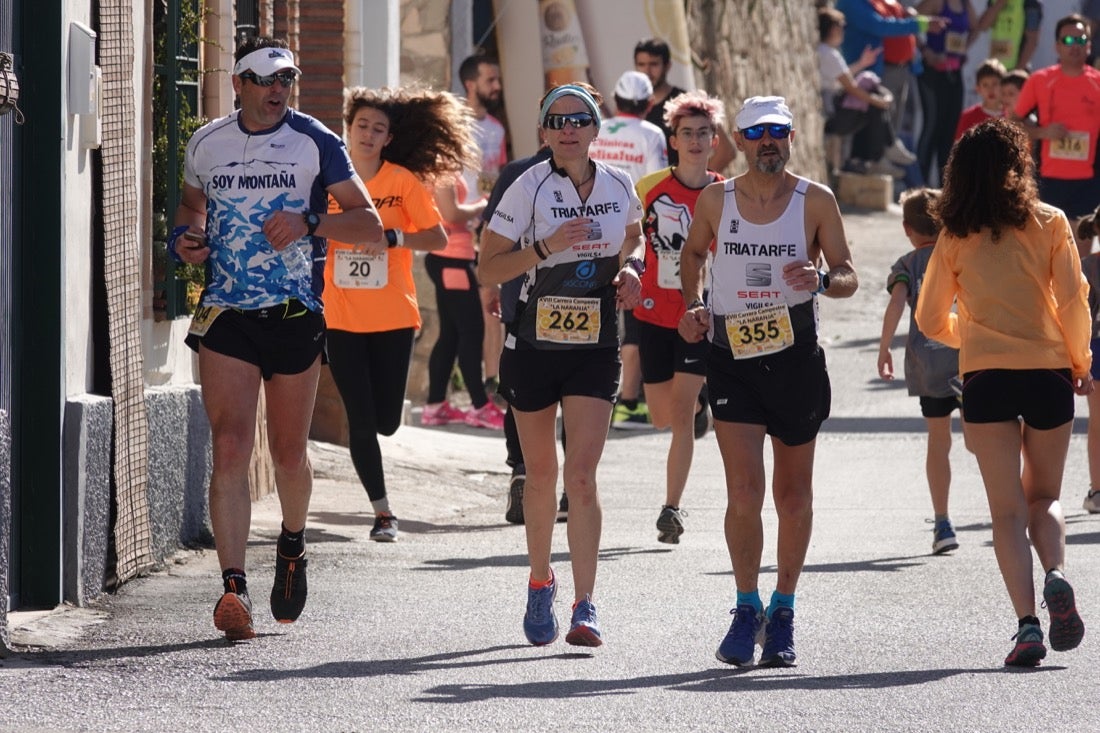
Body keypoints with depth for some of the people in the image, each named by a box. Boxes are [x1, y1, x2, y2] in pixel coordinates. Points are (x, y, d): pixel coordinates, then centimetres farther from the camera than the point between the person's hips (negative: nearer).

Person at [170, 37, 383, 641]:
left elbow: (370, 226, -2)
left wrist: (309, 222, -18)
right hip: (226, 315, 1)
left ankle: (292, 546, 41)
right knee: (229, 447, -14)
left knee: (289, 455, 10)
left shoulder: (315, 143, -1)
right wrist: (186, 240, 5)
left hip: (296, 316, -1)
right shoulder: (206, 145, 7)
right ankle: (233, 587, -19)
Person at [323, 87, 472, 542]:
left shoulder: (403, 181, -2)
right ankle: (382, 513, 9)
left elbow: (438, 237, -4)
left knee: (386, 421, 1)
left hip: (392, 317, 0)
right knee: (361, 420, -3)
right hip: (340, 317, 0)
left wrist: (393, 236, -18)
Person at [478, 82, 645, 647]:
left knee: (581, 474, -11)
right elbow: (487, 267, -10)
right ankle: (540, 584, 32)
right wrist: (546, 247, -23)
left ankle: (585, 607, -14)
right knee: (541, 473, 10)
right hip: (534, 343, -1)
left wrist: (629, 269, 0)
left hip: (595, 347, 1)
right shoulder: (529, 188, -9)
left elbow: (634, 238, 21)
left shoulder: (619, 187, 1)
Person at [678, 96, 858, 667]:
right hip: (732, 358, 0)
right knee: (744, 492, -11)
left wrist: (821, 281, -20)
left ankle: (783, 611, 24)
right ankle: (747, 608, 4)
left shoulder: (815, 201, -1)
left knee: (793, 494, 9)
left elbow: (848, 276, 2)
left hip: (797, 357, 0)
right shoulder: (715, 199, 3)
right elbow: (692, 253, 21)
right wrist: (693, 306, 5)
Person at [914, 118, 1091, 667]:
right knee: (1044, 497, 15)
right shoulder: (1049, 224, 1)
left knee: (1008, 508, 2)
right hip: (1048, 372, 0)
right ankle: (1055, 576, -15)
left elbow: (931, 320, 9)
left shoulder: (956, 237, 5)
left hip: (984, 376, 0)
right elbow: (1073, 301, -3)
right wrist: (1079, 361, 11)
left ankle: (1027, 623, -13)